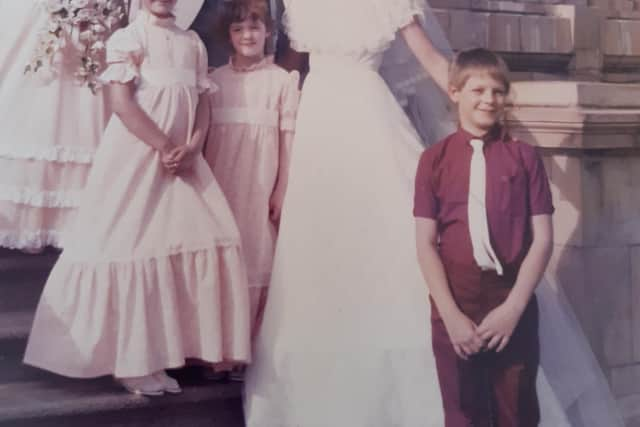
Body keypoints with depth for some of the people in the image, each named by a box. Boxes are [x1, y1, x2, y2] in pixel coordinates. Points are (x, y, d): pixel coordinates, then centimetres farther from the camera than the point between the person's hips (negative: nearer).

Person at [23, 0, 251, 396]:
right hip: (134, 157, -5)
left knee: (209, 243, -2)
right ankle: (131, 362, 6)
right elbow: (123, 103, -11)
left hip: (183, 159, 6)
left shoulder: (194, 43, 14)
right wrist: (164, 147, -16)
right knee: (133, 248, -4)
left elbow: (204, 103, 9)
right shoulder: (127, 38, -1)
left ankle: (159, 355, 6)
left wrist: (192, 148, -8)